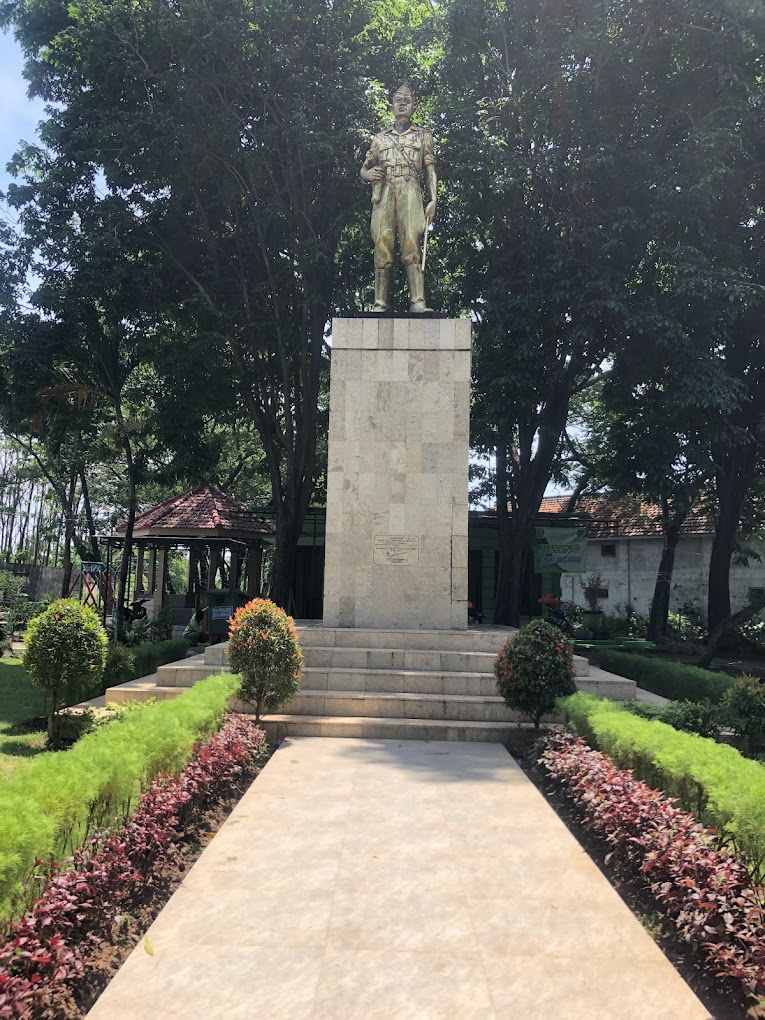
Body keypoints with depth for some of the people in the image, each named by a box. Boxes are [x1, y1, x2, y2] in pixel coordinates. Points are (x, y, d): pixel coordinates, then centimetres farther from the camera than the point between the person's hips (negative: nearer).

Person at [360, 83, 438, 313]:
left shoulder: (423, 135, 19)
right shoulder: (380, 138, 24)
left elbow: (430, 171, 12)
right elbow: (364, 169, 24)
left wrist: (433, 200, -2)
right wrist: (368, 175, -1)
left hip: (409, 193, -2)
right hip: (383, 194, 2)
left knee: (412, 247, -16)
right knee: (382, 249, -7)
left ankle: (418, 303, -24)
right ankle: (380, 305, -11)